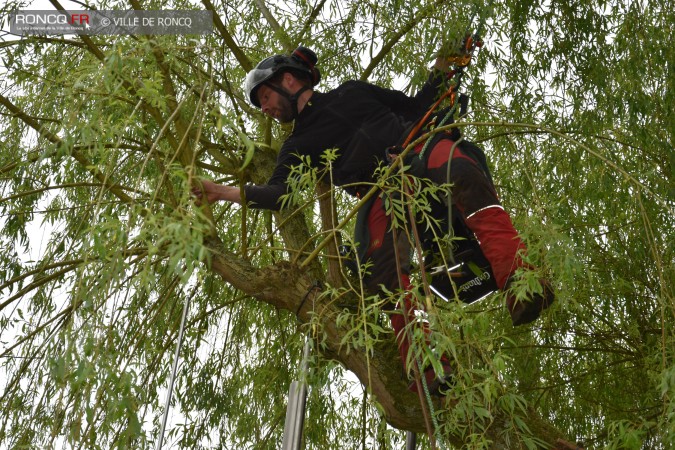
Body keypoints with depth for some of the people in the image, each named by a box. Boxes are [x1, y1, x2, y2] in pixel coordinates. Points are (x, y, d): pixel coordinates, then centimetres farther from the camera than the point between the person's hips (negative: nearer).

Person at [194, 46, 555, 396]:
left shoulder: (353, 92, 27)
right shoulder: (297, 148, 27)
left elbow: (417, 107, 28)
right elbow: (279, 194, 10)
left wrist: (442, 69, 13)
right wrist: (228, 192, -1)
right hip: (384, 197, 1)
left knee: (460, 176, -37)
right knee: (386, 271, -29)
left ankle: (518, 280, -50)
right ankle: (428, 370, -38)